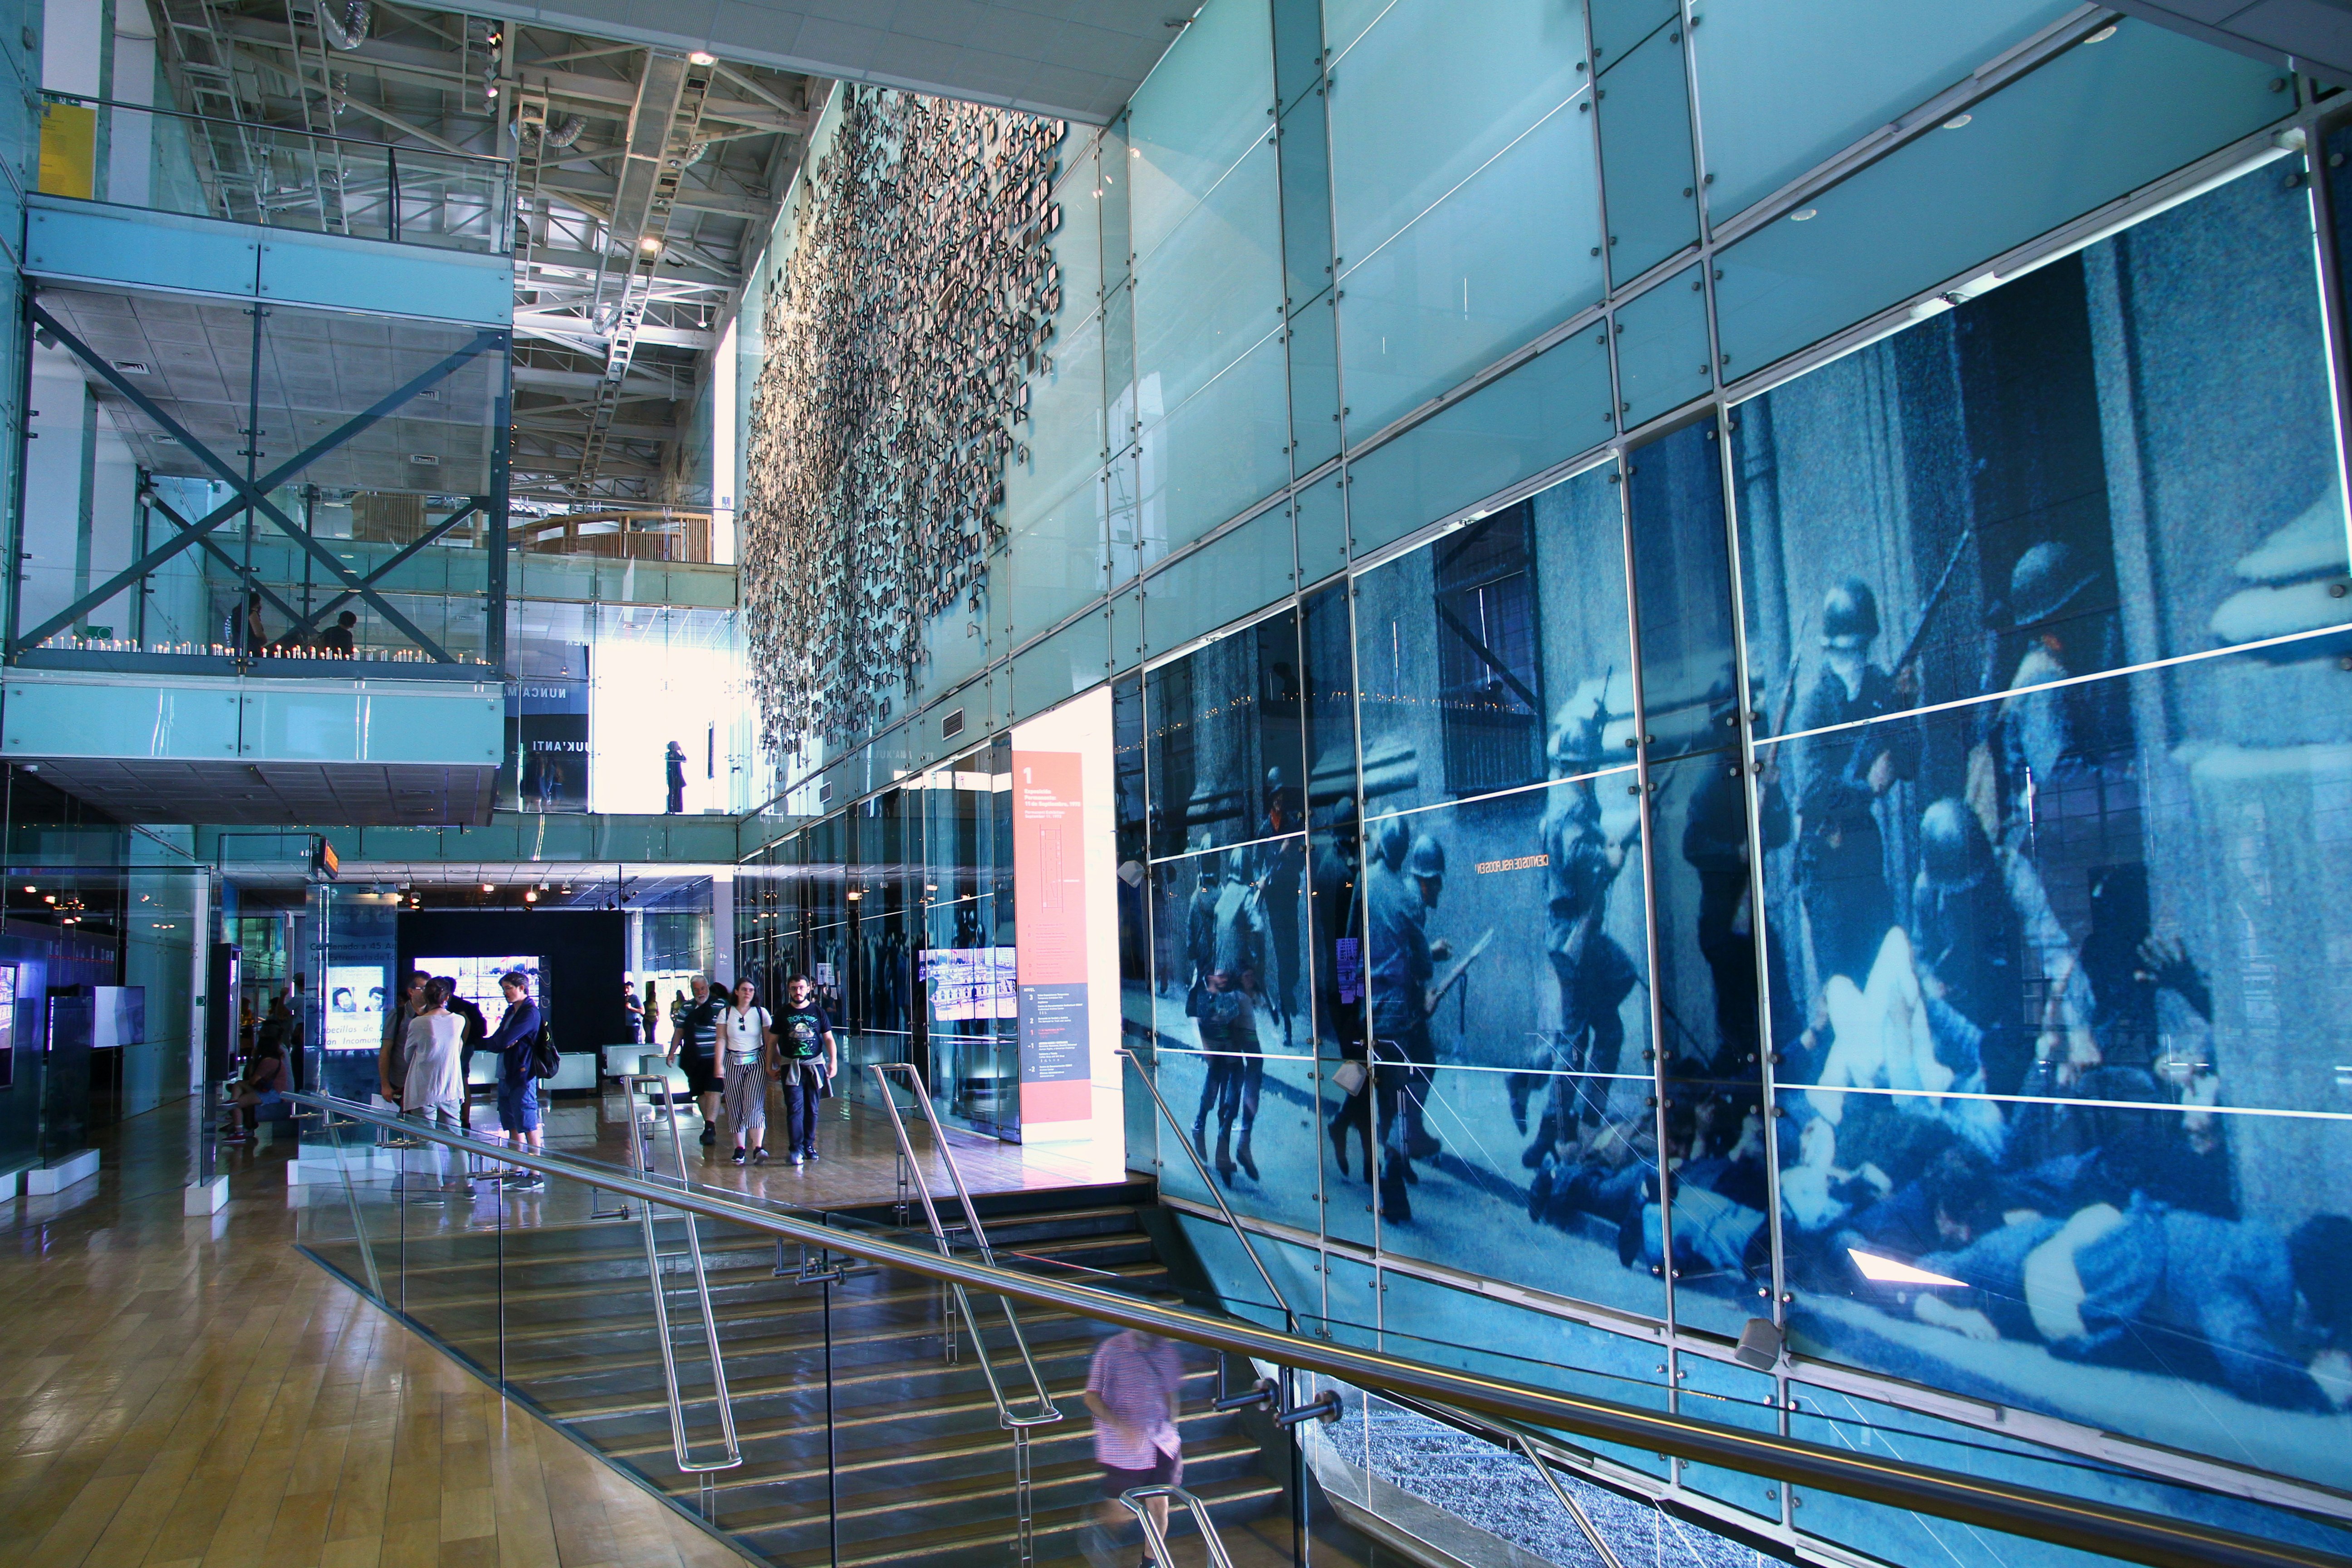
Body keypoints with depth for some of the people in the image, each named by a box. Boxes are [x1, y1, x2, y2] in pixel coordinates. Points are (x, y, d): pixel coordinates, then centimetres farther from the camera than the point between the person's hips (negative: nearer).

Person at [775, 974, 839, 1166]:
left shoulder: (818, 1012, 6)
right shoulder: (783, 1013, 5)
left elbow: (829, 1039, 8)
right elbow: (774, 1042, 9)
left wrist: (833, 1061, -2)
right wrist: (777, 1064, 2)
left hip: (815, 1065, 2)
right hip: (791, 1067, -2)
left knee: (812, 1108, 6)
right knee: (795, 1107, -11)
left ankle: (809, 1145, 17)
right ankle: (796, 1149, -12)